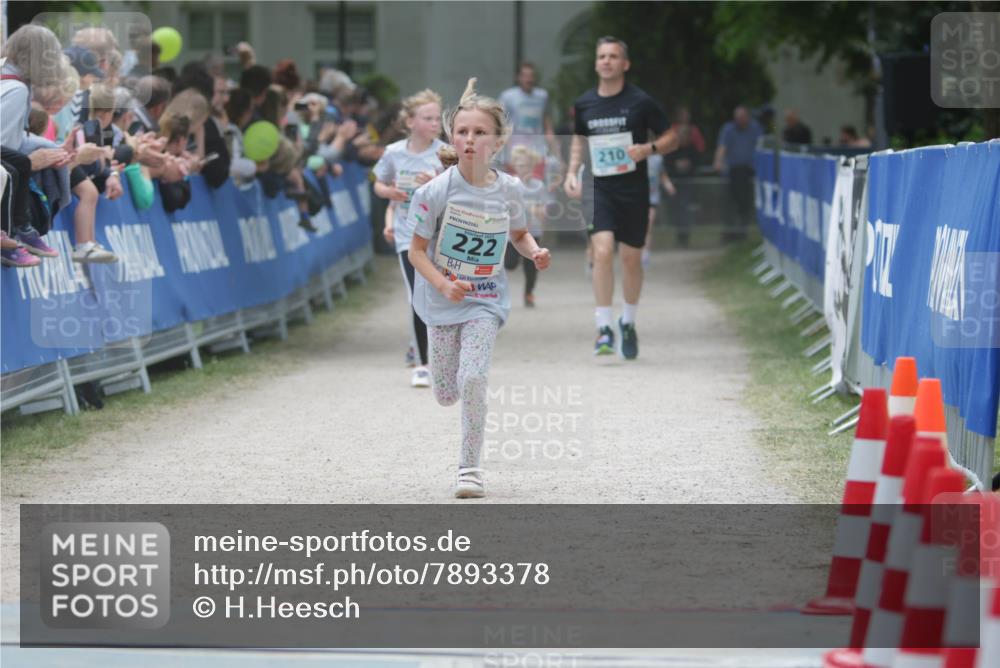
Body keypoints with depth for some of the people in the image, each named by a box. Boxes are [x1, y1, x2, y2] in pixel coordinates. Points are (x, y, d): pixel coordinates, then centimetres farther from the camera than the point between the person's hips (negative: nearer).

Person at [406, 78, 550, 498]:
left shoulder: (509, 191, -7)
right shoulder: (437, 191, -15)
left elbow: (518, 234, 13)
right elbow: (417, 250, -9)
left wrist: (535, 253, -9)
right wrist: (444, 285, -24)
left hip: (485, 300, 0)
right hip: (442, 300, 0)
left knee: (472, 379, -20)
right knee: (446, 395, 7)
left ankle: (470, 467, -7)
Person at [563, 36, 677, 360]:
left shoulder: (640, 102, -3)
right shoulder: (584, 103, 5)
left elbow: (671, 138, 3)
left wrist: (649, 149, -16)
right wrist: (572, 170, 8)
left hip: (634, 189, -1)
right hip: (599, 188, 1)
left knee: (631, 258, 7)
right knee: (603, 251, -17)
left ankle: (628, 323, 29)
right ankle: (603, 328, -14)